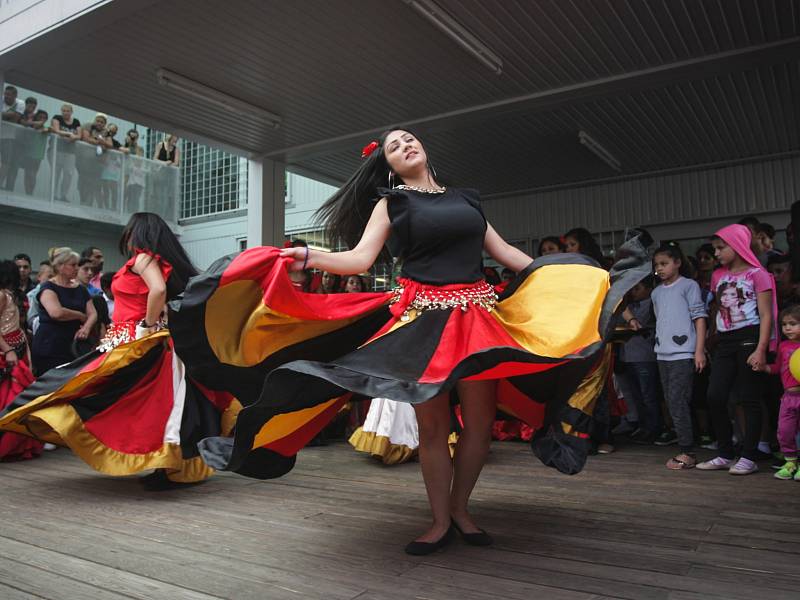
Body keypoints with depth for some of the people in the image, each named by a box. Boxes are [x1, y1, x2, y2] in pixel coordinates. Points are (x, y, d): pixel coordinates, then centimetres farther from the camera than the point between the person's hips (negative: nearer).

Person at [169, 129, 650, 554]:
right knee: (432, 422, 2)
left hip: (477, 315, 3)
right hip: (422, 318, -3)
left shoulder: (465, 198, 17)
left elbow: (504, 251, 20)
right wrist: (308, 258, -23)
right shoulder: (391, 202, 7)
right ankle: (440, 521, 19)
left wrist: (560, 278, 18)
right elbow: (360, 258, -6)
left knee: (480, 419, 2)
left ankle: (460, 509, 23)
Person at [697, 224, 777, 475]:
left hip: (750, 338, -6)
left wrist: (760, 349, -17)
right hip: (724, 341, 6)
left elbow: (766, 316, -9)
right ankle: (725, 455, 13)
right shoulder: (718, 276, 13)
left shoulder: (757, 275, -4)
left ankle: (749, 458, 10)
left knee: (749, 398, 0)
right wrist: (711, 343, 12)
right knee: (715, 397, 1)